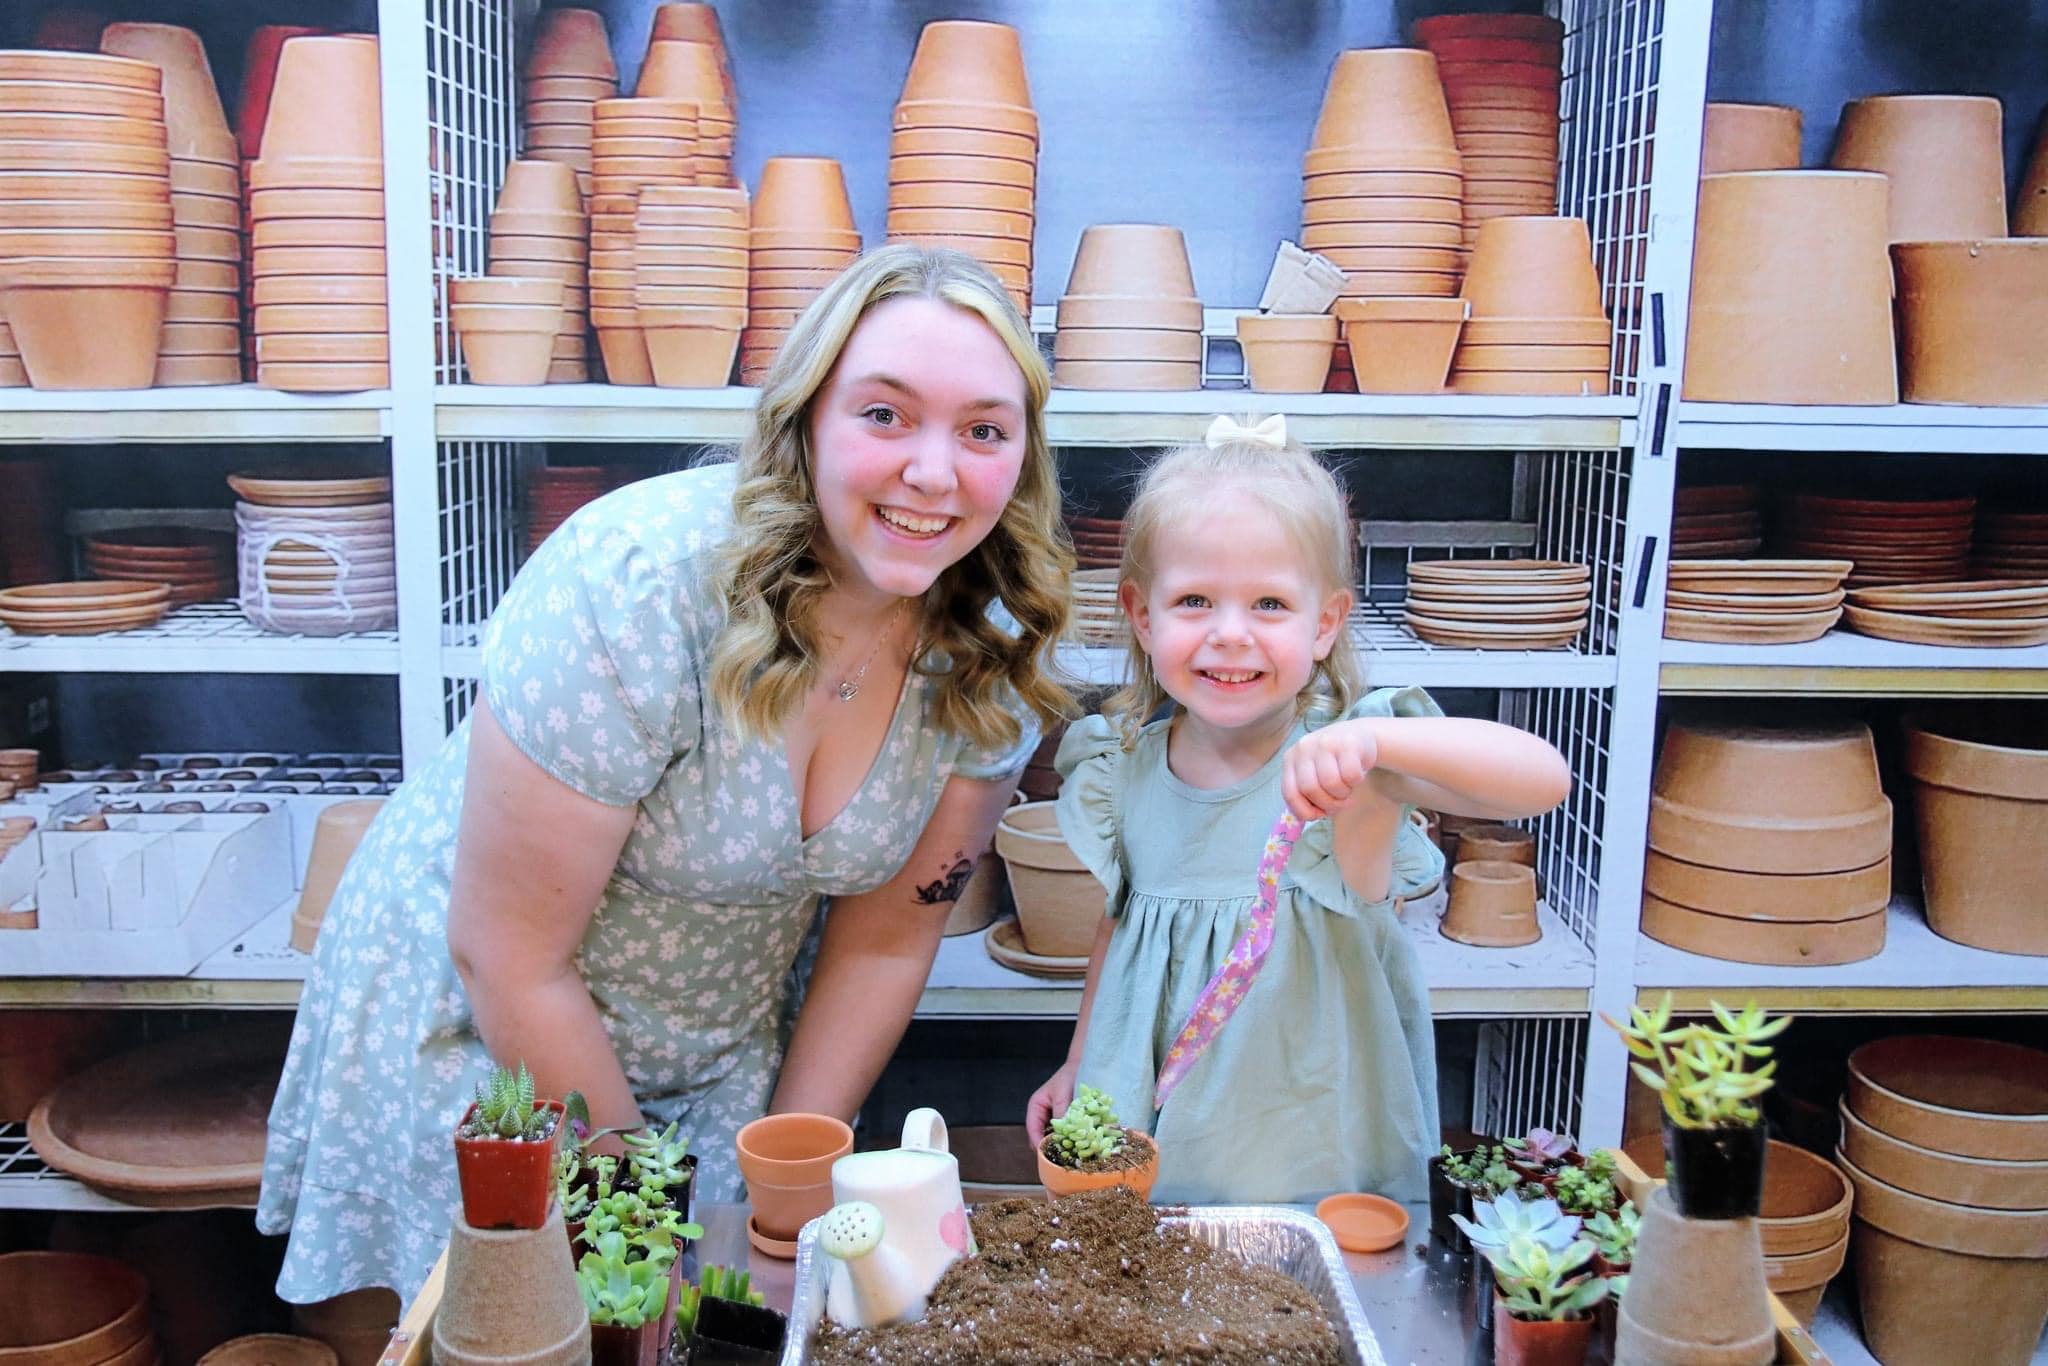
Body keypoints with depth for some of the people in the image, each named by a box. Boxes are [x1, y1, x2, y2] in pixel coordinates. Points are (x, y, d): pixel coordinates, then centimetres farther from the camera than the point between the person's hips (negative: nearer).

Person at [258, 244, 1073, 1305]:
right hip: (478, 1026, -4)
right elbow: (512, 960, -24)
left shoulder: (997, 654, -16)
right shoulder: (637, 587, -31)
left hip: (719, 1046, 4)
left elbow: (884, 942, -5)